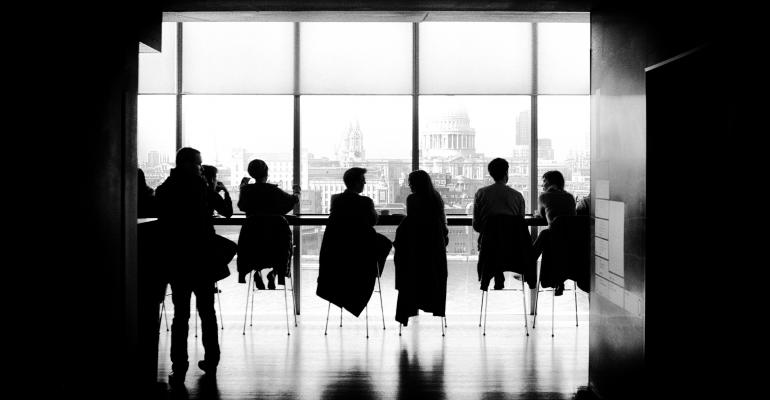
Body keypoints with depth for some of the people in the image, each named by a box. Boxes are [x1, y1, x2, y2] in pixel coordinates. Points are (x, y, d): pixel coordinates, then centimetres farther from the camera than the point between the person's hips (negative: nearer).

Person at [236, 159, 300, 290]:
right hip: (276, 232, -1)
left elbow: (241, 205, 23)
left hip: (252, 230, 1)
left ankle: (256, 271, 7)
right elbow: (294, 200, 11)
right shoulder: (274, 190, -3)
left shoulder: (247, 190, 2)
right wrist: (297, 191, 33)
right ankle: (275, 273, 6)